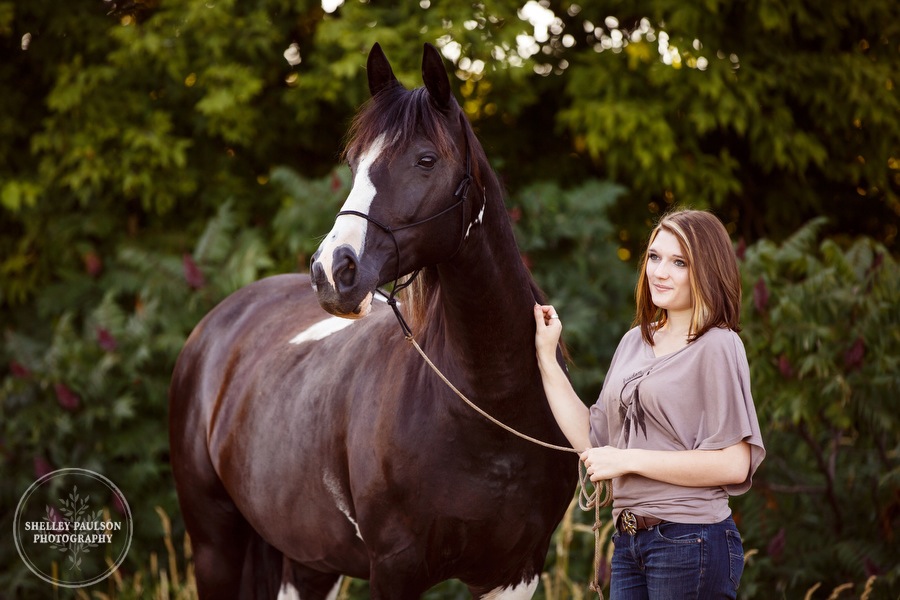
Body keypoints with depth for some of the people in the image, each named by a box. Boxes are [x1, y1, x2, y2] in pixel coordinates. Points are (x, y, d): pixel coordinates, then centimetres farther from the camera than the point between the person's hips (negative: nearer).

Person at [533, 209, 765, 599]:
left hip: (689, 541, -7)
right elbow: (592, 441, 13)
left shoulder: (717, 347, -10)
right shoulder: (634, 342, 12)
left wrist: (629, 460, -15)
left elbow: (734, 464, -18)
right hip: (628, 543, 7)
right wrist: (546, 359, 12)